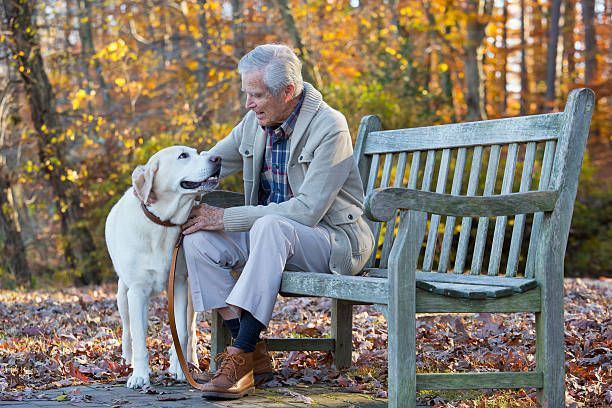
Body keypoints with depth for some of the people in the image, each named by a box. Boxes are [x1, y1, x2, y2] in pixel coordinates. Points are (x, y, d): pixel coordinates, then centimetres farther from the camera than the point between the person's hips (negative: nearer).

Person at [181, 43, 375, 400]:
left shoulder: (329, 127, -19)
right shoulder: (255, 122, 2)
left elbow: (307, 209, -27)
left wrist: (226, 218, -25)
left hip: (336, 240, -7)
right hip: (271, 235, 7)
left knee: (270, 225, -37)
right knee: (199, 241, -15)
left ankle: (240, 356, -37)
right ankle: (254, 354, -17)